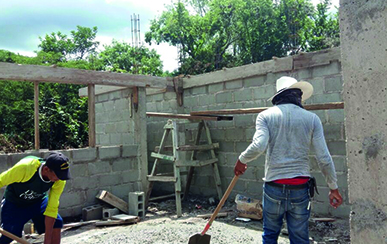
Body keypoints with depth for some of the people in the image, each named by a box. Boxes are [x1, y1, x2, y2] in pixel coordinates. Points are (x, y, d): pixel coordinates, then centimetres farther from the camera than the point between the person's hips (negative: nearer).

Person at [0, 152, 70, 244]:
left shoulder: (60, 180, -26)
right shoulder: (24, 168, -37)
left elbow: (52, 208, -22)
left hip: (39, 201, 3)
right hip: (14, 203, -3)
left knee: (56, 223, -12)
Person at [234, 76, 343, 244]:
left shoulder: (265, 116, 1)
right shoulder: (312, 118, 4)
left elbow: (258, 146, -17)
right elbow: (324, 159, -1)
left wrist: (242, 160, 2)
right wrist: (333, 188, 10)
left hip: (273, 185, 0)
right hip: (300, 188, 1)